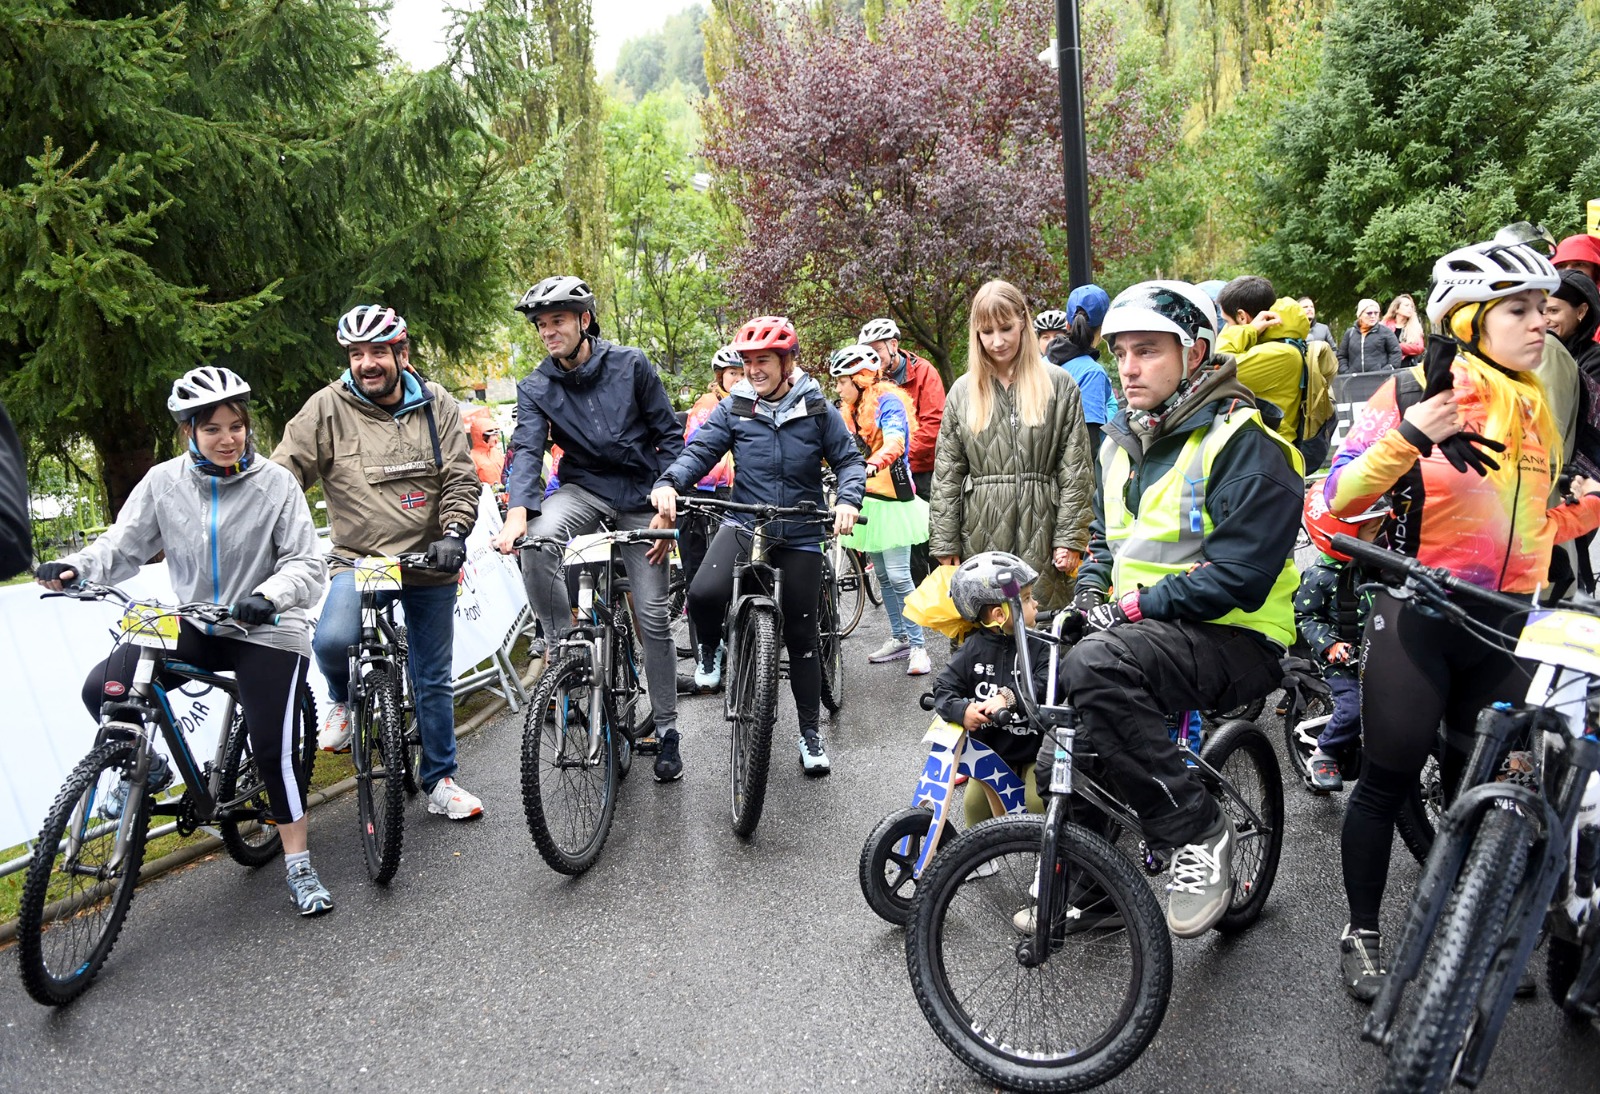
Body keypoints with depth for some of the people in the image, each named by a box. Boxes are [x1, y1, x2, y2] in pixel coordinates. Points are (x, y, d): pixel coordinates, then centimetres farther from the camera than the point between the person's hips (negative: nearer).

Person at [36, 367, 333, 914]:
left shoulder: (274, 483, -11)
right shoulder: (164, 481, -2)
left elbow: (306, 564, -14)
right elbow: (123, 544, 0)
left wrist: (269, 595, -33)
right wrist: (73, 568, -20)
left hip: (267, 630, -3)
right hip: (194, 627, 4)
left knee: (274, 748, -8)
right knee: (102, 690, -16)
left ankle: (300, 867, 10)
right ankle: (148, 767, 17)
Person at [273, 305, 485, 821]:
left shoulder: (436, 405, 2)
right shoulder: (328, 407, -4)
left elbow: (461, 478, 0)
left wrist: (453, 533, -16)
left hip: (431, 565, 2)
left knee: (434, 679, 11)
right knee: (332, 640, -30)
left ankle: (439, 779, 29)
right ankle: (344, 701, 7)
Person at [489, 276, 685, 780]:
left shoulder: (631, 365, -7)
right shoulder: (535, 388, -2)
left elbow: (670, 436, -4)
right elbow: (527, 449, -17)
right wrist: (517, 512, -35)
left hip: (639, 495, -1)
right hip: (583, 487, 2)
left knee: (653, 616, -3)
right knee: (537, 539, -33)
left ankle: (667, 730, 11)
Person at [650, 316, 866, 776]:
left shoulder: (817, 410, -2)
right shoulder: (734, 408, -2)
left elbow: (850, 459, -1)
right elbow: (699, 451, -8)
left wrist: (848, 500, -21)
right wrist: (668, 483, -28)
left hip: (801, 535, 1)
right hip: (745, 523, 0)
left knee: (802, 636, 7)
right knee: (705, 594, -30)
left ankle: (810, 730, 25)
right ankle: (710, 648, 6)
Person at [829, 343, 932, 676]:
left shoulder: (888, 400, -11)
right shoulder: (852, 411, 14)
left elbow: (894, 443, -28)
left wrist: (872, 465, -45)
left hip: (893, 499, -8)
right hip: (868, 499, 8)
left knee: (898, 576, -10)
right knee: (883, 575, 11)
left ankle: (918, 645, -2)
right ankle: (898, 638, 21)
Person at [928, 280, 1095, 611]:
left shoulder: (1059, 385, 3)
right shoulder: (963, 391, 9)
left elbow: (1076, 469, 1)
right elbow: (946, 476, 8)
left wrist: (1071, 537, -5)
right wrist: (945, 545, 3)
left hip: (1042, 534, -1)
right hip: (981, 536, 2)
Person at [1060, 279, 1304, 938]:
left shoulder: (1245, 445, -12)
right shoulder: (1123, 441, 14)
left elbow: (1239, 576, -20)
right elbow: (1106, 534, 26)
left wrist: (1137, 603, -21)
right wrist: (1091, 584, 5)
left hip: (1235, 638, -8)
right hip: (1138, 628, 8)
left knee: (1099, 664, -35)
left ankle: (1199, 832, -19)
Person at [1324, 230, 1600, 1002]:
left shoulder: (1533, 410, 13)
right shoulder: (1414, 392, -8)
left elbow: (1527, 530, 21)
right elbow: (1339, 497, -16)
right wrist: (1406, 438, -29)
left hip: (1503, 626, 6)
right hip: (1416, 618, -6)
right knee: (1389, 779, 3)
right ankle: (1361, 932, 20)